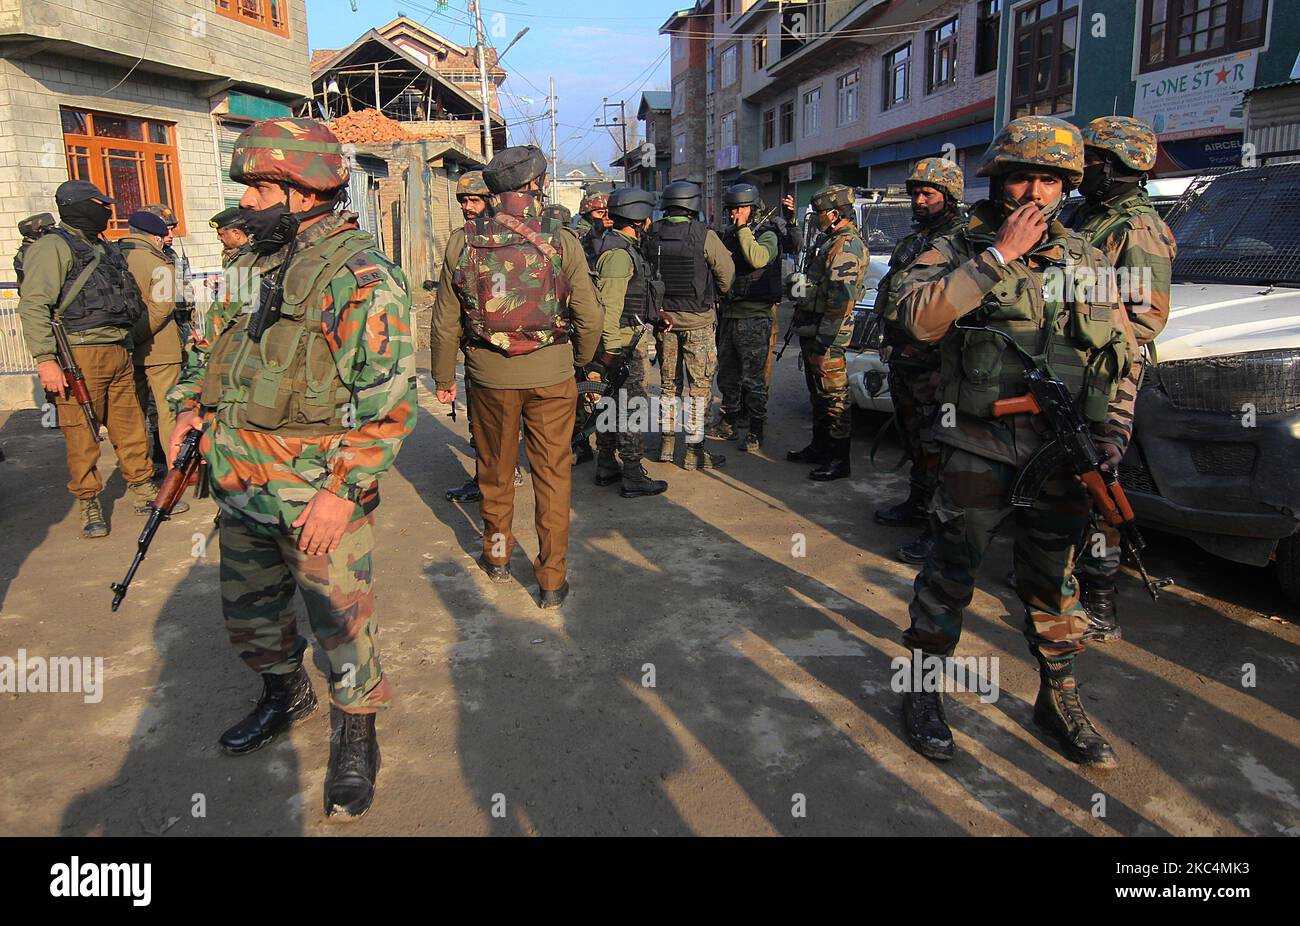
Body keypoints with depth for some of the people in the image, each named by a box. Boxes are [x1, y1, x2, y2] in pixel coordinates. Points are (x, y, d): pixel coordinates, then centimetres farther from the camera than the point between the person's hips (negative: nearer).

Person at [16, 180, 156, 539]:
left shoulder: (106, 249, 20)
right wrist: (45, 359, -20)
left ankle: (142, 490, 21)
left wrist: (128, 345, 22)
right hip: (80, 356, -7)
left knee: (131, 428, 11)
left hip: (119, 354, 7)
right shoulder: (54, 246, -5)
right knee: (82, 435, -2)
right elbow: (33, 306, -13)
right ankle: (88, 505, 8)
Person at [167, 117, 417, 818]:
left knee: (340, 621, 4)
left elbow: (388, 396, -21)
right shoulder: (251, 264, 10)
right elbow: (211, 343, 24)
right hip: (238, 487, 8)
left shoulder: (361, 276, -16)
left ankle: (355, 735, 25)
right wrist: (191, 406, 7)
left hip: (318, 493, -8)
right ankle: (284, 694, 46)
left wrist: (342, 491, -24)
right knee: (248, 610, 22)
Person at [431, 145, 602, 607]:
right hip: (552, 376, -1)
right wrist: (582, 360, 15)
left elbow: (445, 321, 0)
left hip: (490, 377, 2)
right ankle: (552, 580, 14)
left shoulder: (463, 241, -5)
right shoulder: (562, 241, -8)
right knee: (553, 475, 8)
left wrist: (443, 377, 13)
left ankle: (497, 557, 38)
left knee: (495, 470, 19)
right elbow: (590, 316, -4)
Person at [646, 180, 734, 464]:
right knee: (699, 385, 4)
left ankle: (666, 442, 22)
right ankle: (694, 450, 6)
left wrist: (659, 303, 14)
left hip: (663, 316, 4)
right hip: (698, 320, -4)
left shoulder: (652, 234, -3)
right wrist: (716, 294, 11)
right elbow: (726, 271, -8)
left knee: (668, 382, 17)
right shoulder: (704, 235, -14)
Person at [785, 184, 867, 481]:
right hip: (812, 331, 11)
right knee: (819, 395, 19)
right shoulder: (834, 242, 18)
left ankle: (839, 460, 0)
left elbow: (841, 301, -24)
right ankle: (820, 447, 31)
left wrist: (823, 343, -25)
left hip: (825, 336, -11)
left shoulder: (846, 245, -16)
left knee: (834, 397, -5)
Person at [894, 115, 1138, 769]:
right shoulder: (958, 252, -2)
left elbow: (1120, 357, 14)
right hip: (979, 447, -4)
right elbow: (921, 317, -23)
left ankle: (1059, 698, 30)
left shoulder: (1086, 260, 9)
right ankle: (922, 687, 20)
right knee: (951, 572, 4)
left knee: (1055, 579, 15)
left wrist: (1112, 436, 3)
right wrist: (999, 256, -22)